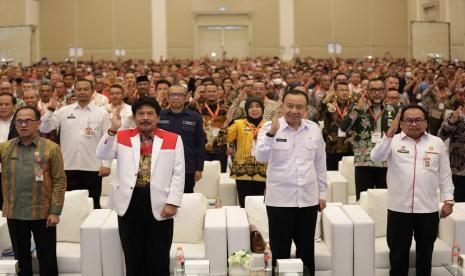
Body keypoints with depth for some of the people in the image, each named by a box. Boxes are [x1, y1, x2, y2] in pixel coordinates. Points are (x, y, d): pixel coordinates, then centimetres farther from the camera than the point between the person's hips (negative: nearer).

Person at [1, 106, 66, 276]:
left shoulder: (51, 148, -5)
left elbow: (60, 181, -6)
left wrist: (56, 211, -10)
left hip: (42, 213, -3)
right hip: (14, 214, 3)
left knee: (47, 258, 6)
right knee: (21, 257, 14)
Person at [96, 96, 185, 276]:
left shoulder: (173, 139, 4)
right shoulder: (122, 137, 8)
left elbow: (178, 174, 0)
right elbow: (102, 155, -4)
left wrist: (172, 202, -8)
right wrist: (112, 130, -15)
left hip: (159, 204, -1)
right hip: (129, 203, 1)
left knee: (159, 259, 7)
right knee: (133, 258, 11)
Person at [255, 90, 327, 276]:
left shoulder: (314, 129, 5)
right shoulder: (270, 127, -5)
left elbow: (320, 164, 12)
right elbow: (261, 157, -18)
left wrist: (322, 193, 12)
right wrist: (271, 133, -30)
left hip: (308, 199, 3)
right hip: (280, 200, -3)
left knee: (307, 250, 13)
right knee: (280, 251, 6)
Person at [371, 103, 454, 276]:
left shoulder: (437, 143, 6)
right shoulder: (393, 141, 1)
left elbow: (444, 174, 9)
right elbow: (375, 157, -16)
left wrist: (448, 200, 3)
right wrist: (390, 132, -22)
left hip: (428, 209, 2)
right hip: (399, 208, -1)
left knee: (425, 252, 14)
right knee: (398, 252, 9)